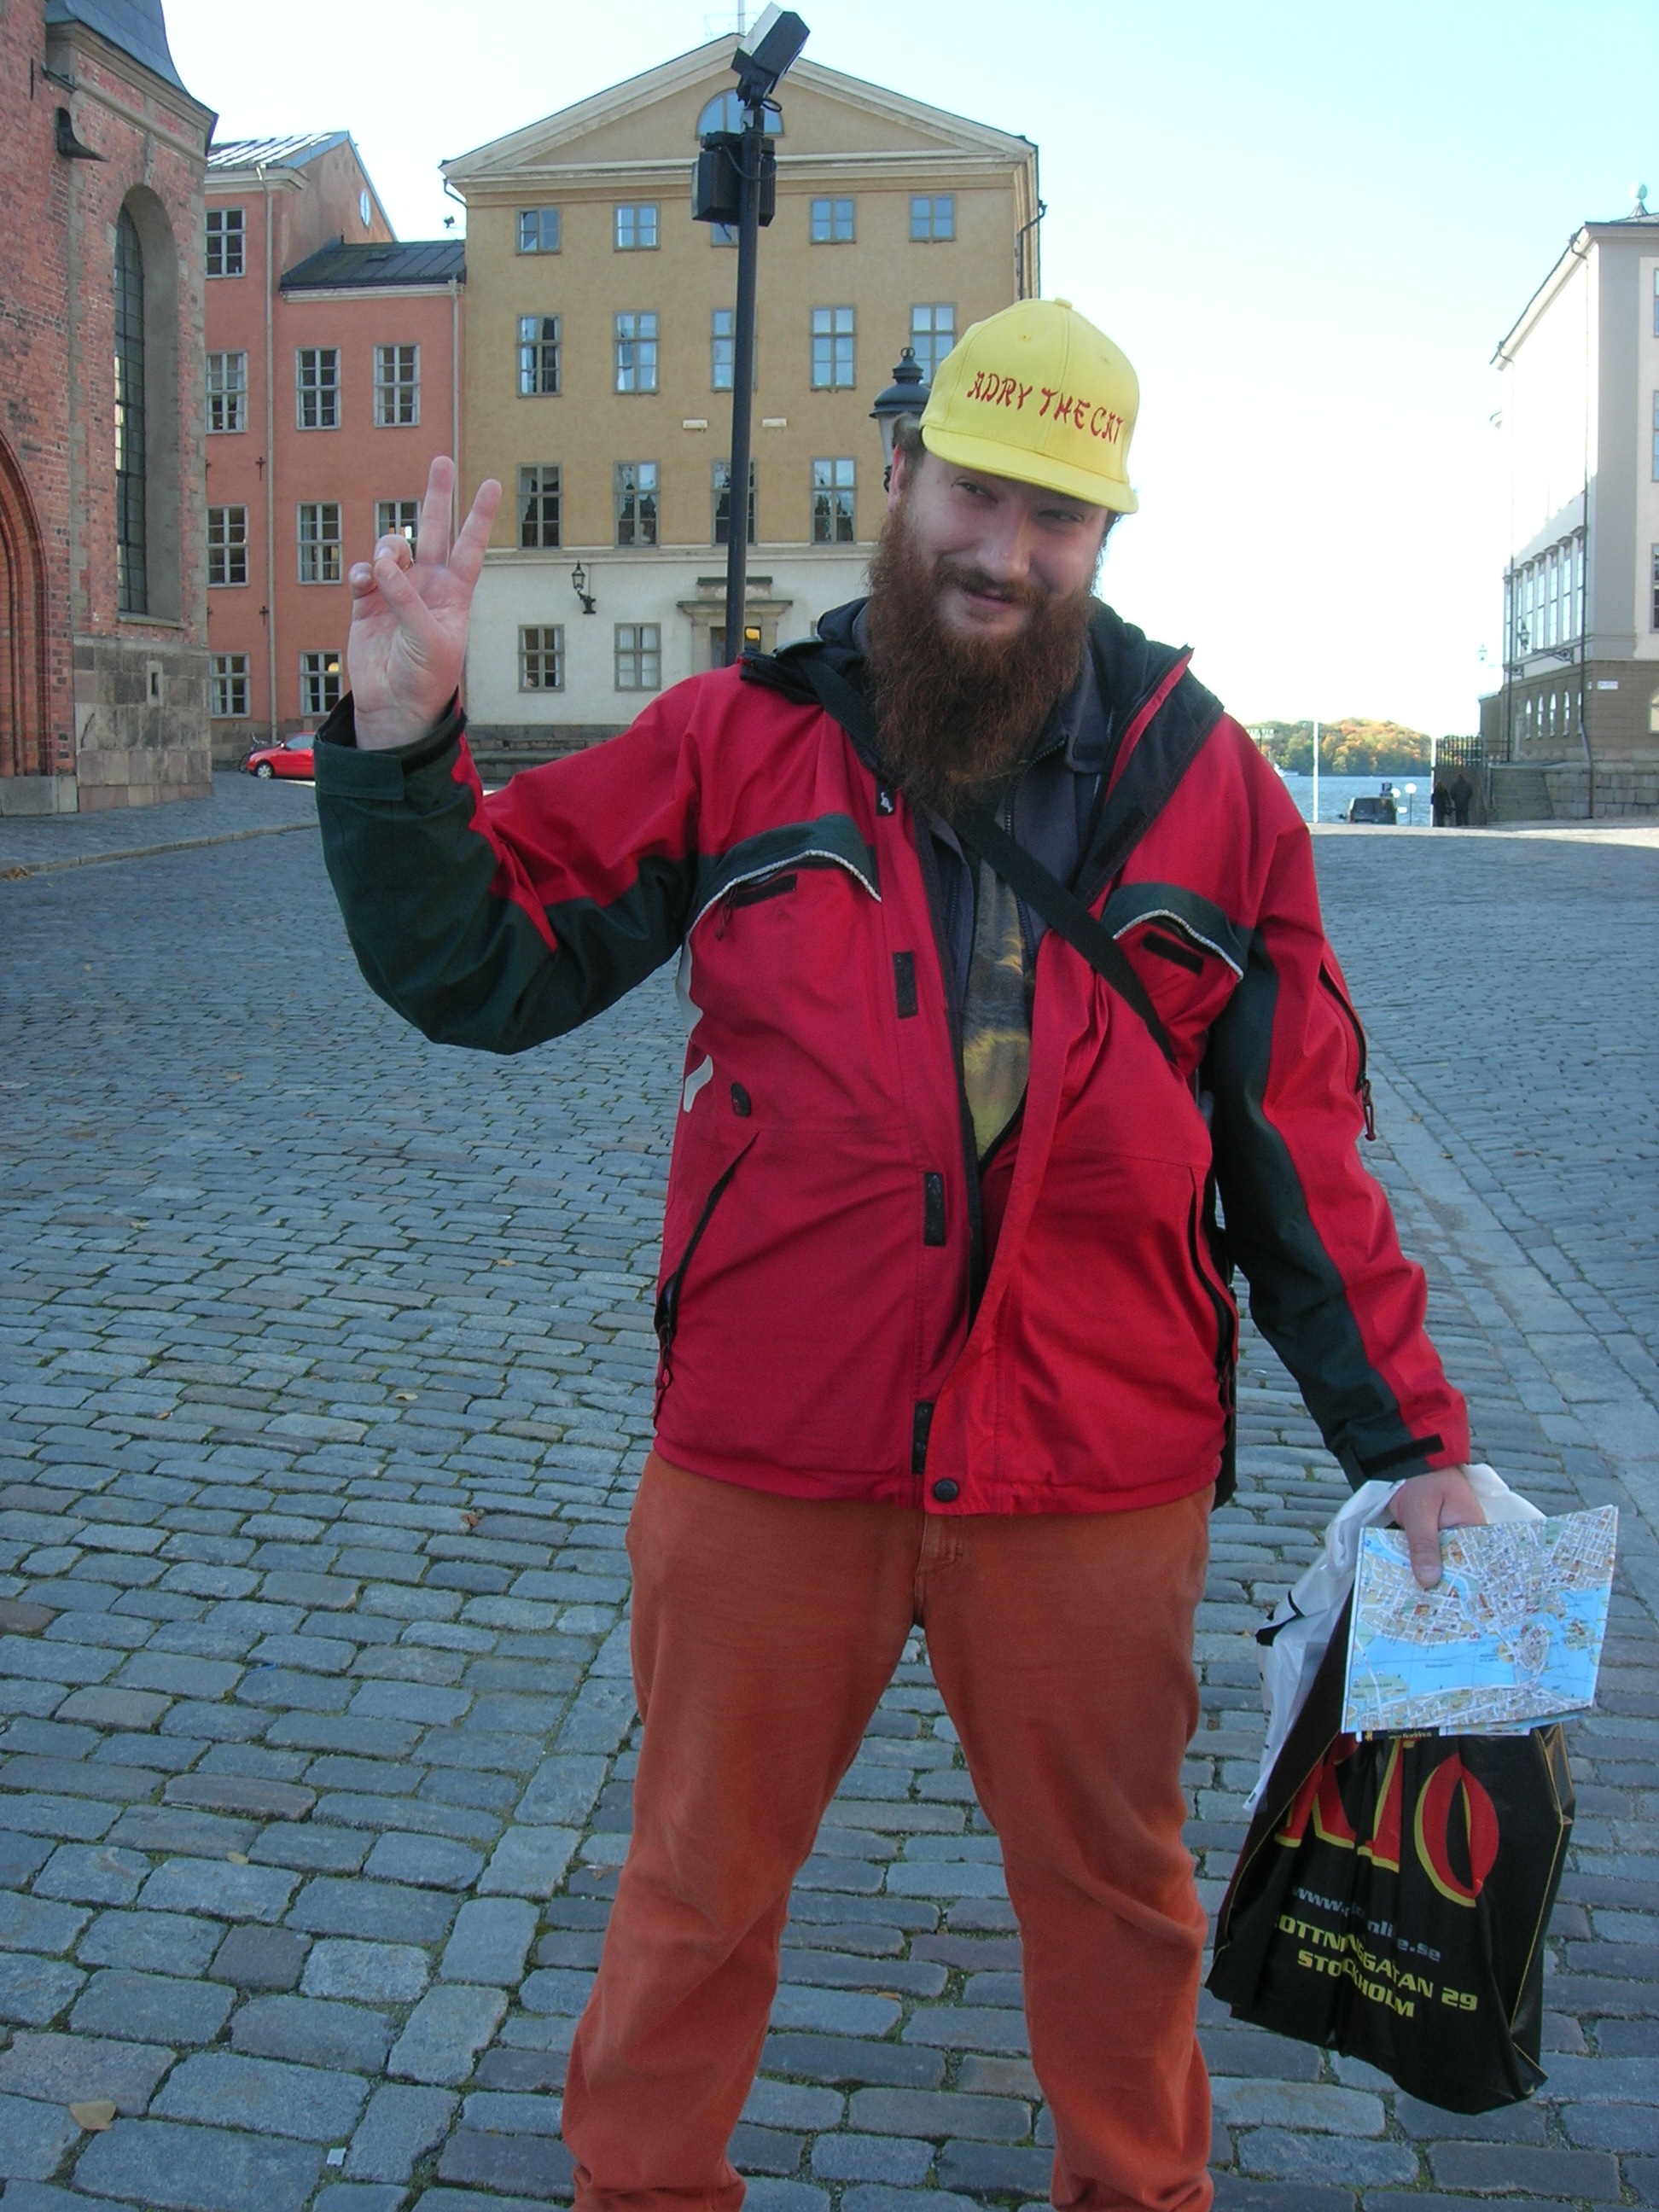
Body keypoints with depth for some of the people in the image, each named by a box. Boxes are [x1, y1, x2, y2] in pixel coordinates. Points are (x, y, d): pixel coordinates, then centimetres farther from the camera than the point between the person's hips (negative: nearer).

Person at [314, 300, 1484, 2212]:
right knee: (698, 1889, 18)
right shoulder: (738, 741, 0)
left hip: (1094, 1481, 1)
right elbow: (484, 965, 1)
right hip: (765, 1462, 0)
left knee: (1114, 1892, 20)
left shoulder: (1202, 780, 1)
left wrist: (1402, 1430, 3)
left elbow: (1297, 1148, 4)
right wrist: (398, 746, -14)